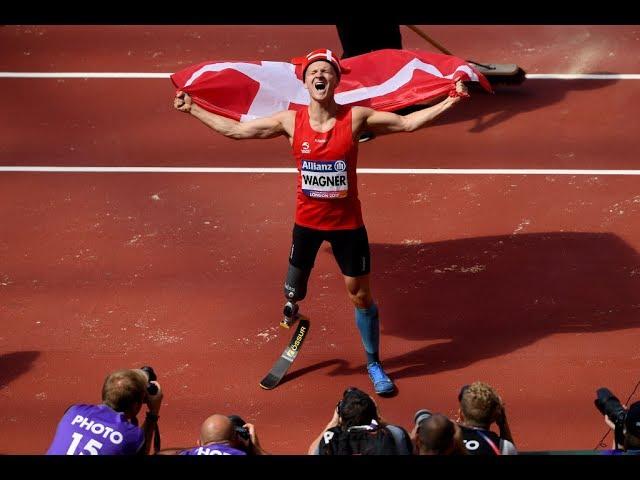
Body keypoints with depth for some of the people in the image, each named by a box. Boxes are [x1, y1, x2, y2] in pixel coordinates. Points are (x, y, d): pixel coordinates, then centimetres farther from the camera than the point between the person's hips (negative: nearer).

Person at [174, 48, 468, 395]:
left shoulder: (355, 118, -13)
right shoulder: (290, 122, -9)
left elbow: (408, 123, -10)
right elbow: (235, 130, 0)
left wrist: (450, 101, -18)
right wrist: (192, 109, 0)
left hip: (347, 223, -1)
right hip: (307, 221, 1)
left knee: (361, 296, 7)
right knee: (293, 289, 12)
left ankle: (374, 365, 24)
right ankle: (292, 304, 51)